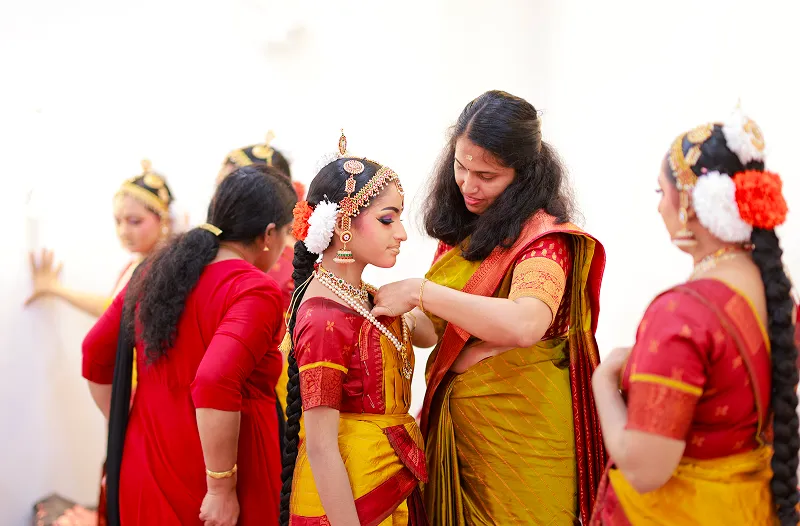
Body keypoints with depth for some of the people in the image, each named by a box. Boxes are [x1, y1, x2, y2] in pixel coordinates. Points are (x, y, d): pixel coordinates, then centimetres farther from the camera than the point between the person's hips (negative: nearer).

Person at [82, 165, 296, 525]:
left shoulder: (155, 272, 5)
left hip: (142, 474, 6)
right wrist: (222, 490, -22)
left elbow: (95, 355, 12)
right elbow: (215, 384, -29)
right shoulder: (255, 290, -16)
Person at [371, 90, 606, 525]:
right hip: (452, 420, 7)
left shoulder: (543, 235, -14)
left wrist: (419, 291, -27)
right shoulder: (460, 232, 8)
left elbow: (524, 325, -33)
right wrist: (400, 317, -6)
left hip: (519, 428, -7)